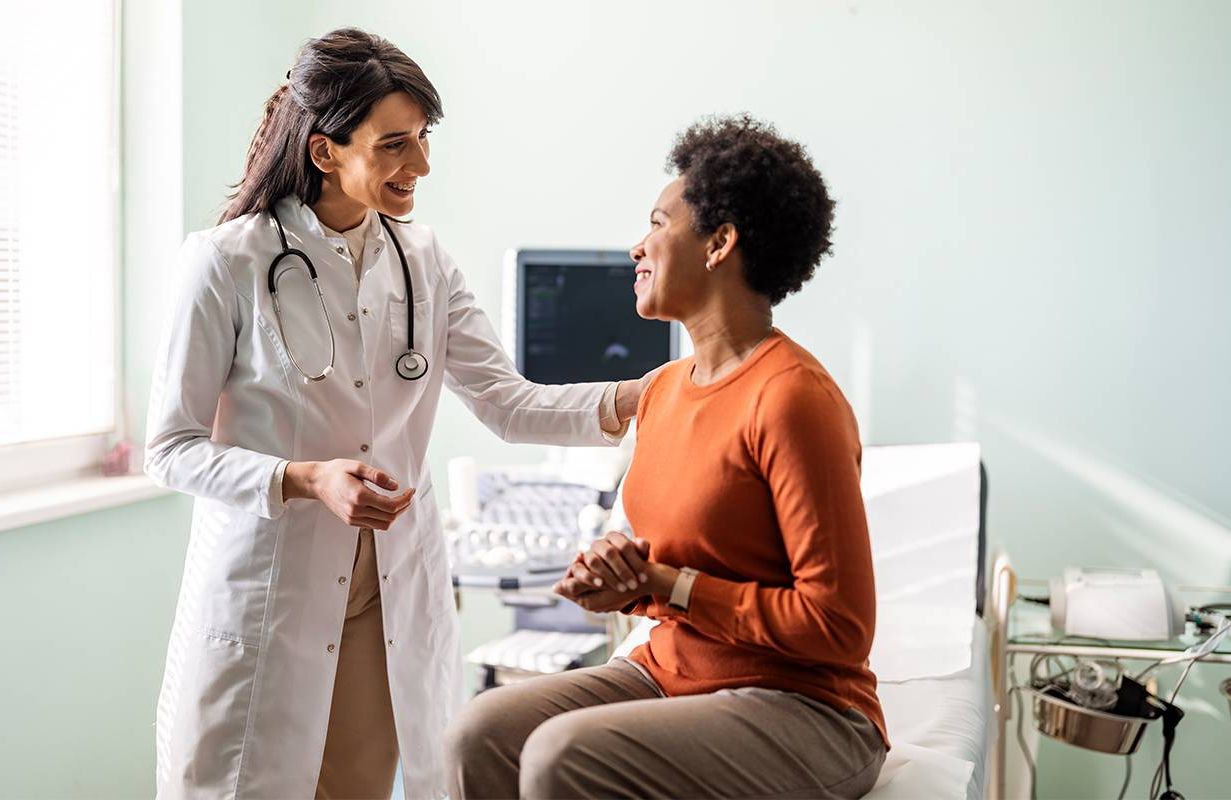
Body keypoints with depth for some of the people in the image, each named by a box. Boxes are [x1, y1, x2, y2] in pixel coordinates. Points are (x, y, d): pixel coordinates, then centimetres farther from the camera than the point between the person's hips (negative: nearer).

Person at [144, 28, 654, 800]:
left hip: (396, 595, 4)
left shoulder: (424, 259, 5)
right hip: (266, 593, -4)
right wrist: (307, 481, -22)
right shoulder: (230, 261, -9)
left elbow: (507, 401, 0)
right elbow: (172, 448, -7)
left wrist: (628, 399, -16)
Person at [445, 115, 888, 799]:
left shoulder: (792, 397, -18)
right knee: (483, 735, -13)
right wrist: (619, 580, -2)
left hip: (799, 710, -7)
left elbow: (841, 627, -19)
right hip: (670, 674, 8)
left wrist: (666, 583, -15)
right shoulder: (664, 390, 8)